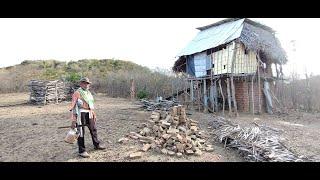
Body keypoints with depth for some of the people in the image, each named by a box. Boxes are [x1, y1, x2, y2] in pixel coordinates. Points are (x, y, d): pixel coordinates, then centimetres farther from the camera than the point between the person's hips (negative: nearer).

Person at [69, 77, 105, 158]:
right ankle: (82, 151, 10)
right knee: (81, 132, 0)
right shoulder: (77, 93, -8)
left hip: (89, 114, 7)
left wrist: (94, 115, 25)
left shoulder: (89, 93, 16)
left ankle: (97, 145, 36)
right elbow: (73, 106, -14)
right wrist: (73, 120, -20)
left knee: (93, 129, 18)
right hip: (81, 114, -7)